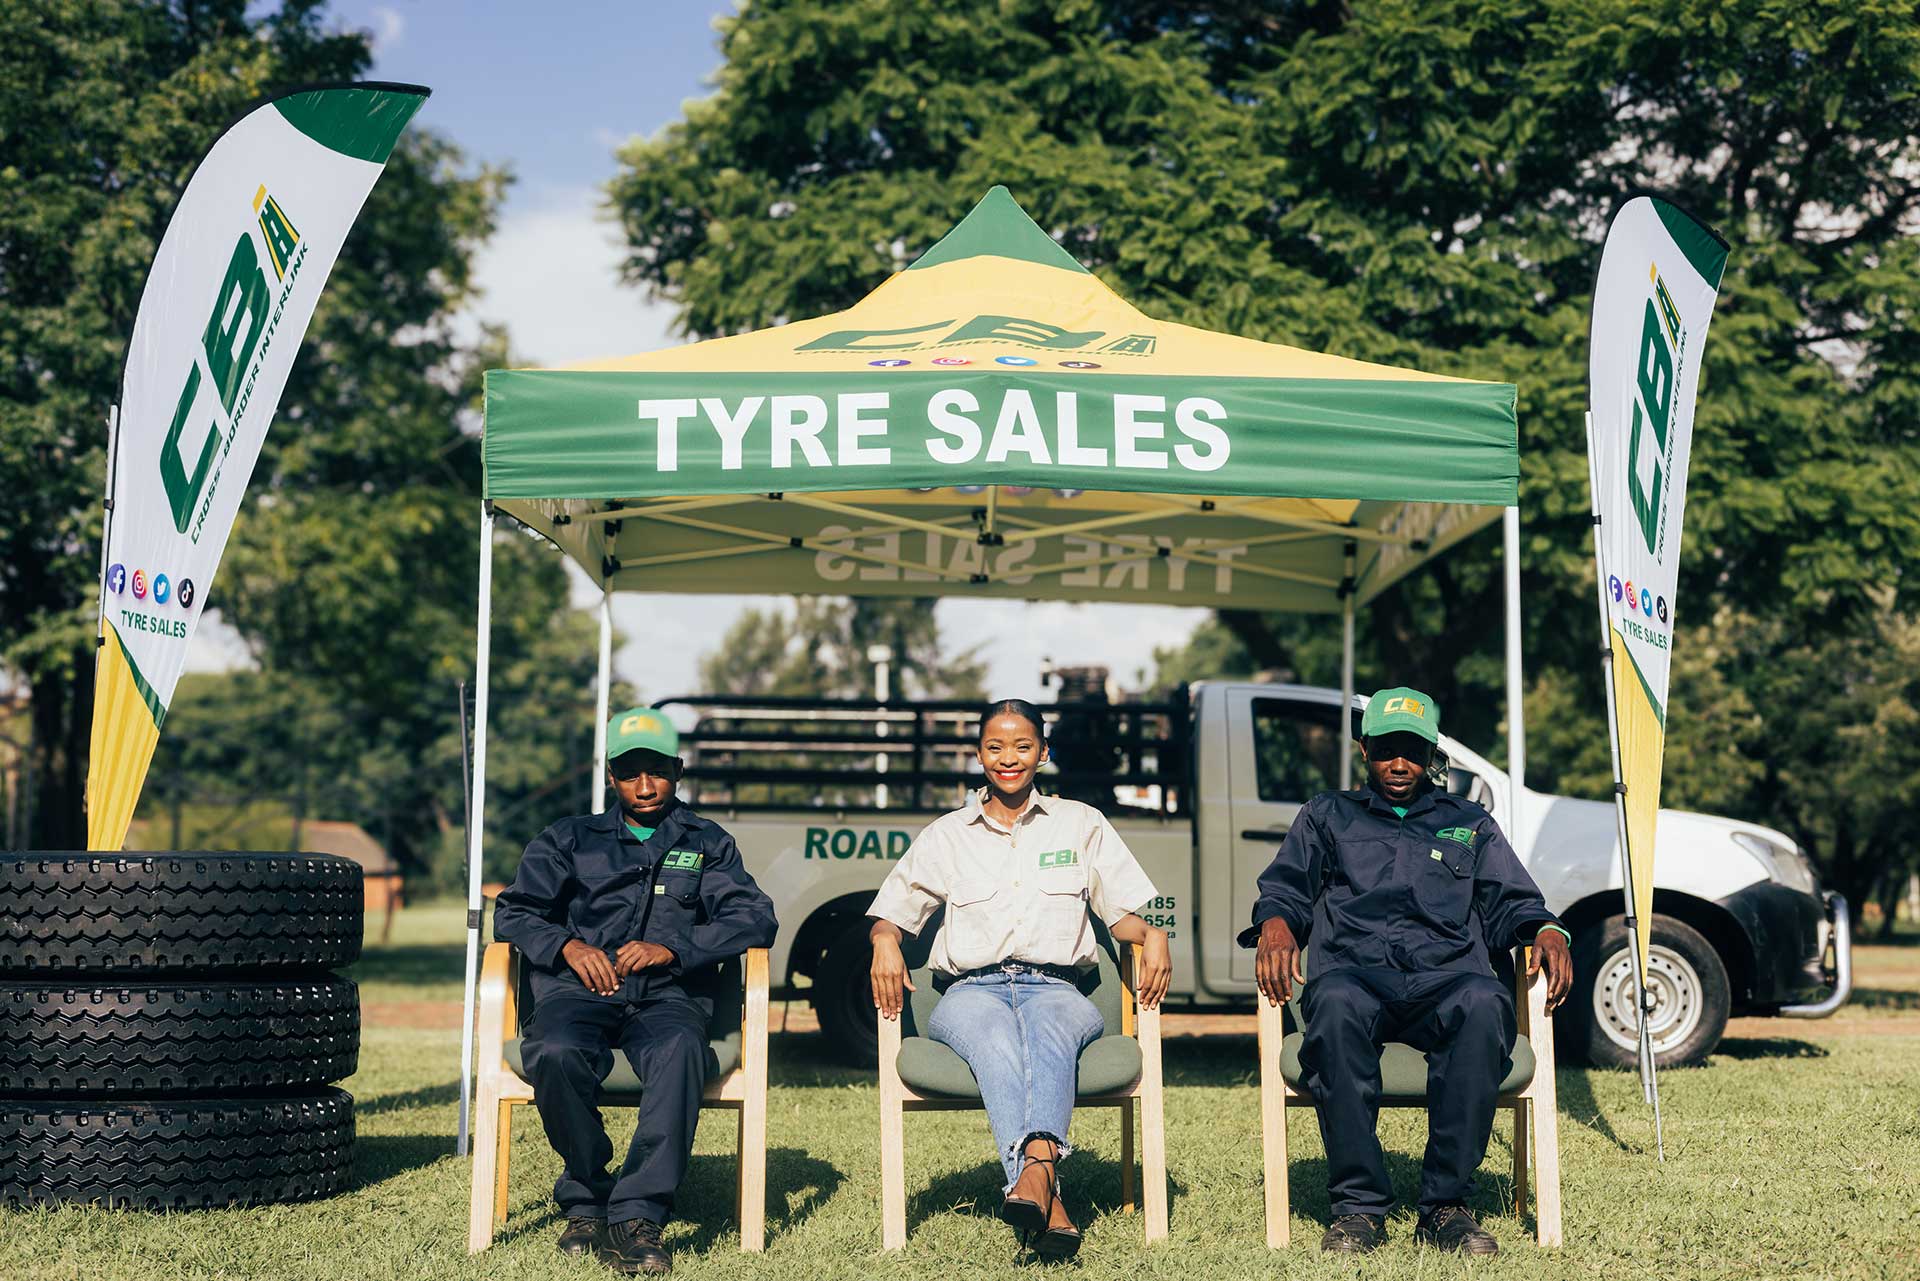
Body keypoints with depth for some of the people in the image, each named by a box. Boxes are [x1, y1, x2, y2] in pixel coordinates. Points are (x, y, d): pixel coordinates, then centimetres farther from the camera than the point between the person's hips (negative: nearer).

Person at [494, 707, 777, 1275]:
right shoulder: (571, 839, 24)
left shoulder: (707, 843, 21)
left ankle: (636, 1217, -37)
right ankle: (586, 1200, -16)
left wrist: (672, 949, -8)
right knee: (556, 1054, -35)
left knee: (680, 1051, -37)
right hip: (580, 991, 1)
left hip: (667, 997, -1)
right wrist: (568, 946, -4)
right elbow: (512, 912, 16)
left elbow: (755, 919, 7)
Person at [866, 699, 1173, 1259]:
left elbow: (1124, 909, 16)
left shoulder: (1081, 824, 20)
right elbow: (891, 911, 19)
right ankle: (1048, 1197, -57)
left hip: (1055, 986, 0)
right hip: (971, 990, 0)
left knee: (1049, 1024, -39)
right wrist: (885, 941, -5)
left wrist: (1153, 935, -7)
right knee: (994, 1035, -38)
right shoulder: (946, 834, 20)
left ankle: (1035, 1168, -63)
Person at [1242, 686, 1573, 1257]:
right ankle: (1358, 1206, -32)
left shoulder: (1470, 823, 30)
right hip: (1356, 973, 0)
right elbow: (1285, 886, 17)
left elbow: (1511, 904, 21)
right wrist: (1275, 922, -7)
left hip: (1446, 978, 1)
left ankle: (1446, 1205, -31)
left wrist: (1548, 931, -2)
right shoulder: (1327, 815, 28)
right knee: (1336, 1004, -39)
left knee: (1484, 1004, -38)